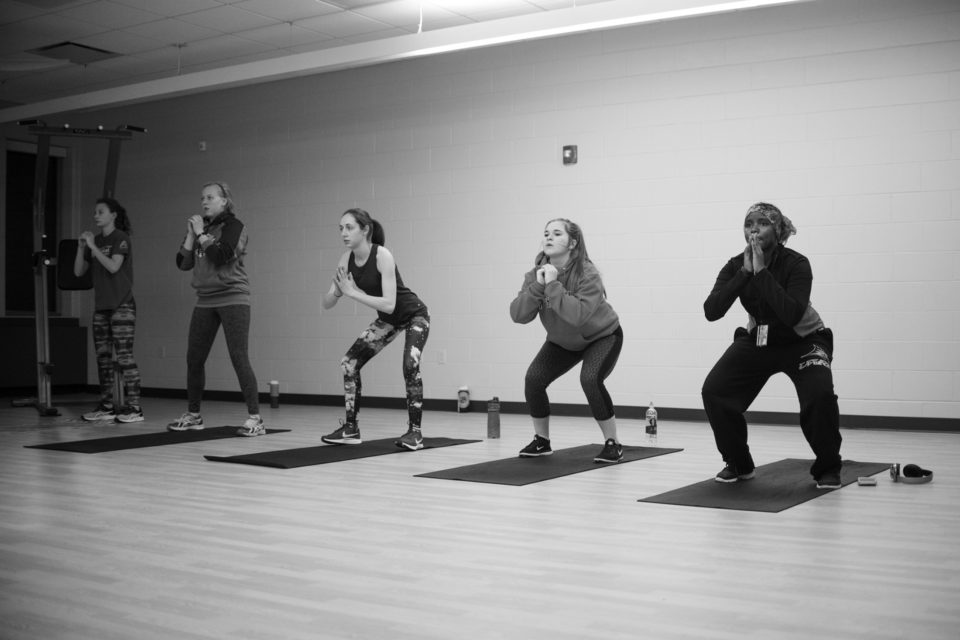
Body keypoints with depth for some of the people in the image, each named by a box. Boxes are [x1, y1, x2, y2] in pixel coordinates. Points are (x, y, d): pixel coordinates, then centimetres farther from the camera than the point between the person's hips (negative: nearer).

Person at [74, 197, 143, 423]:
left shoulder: (121, 238, -4)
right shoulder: (95, 240, 14)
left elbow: (113, 266, -17)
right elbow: (78, 271, 11)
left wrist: (93, 246, -14)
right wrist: (81, 247, -2)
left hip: (122, 305, -7)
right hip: (101, 306, 7)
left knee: (124, 356, -10)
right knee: (103, 357, 6)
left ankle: (133, 407, -11)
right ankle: (106, 406, 11)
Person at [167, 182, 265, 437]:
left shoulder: (233, 225, -3)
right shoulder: (201, 227, 14)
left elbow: (220, 256, -19)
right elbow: (183, 263, 8)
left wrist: (201, 234, -10)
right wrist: (191, 234, 0)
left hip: (233, 298, -6)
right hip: (205, 300, 6)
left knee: (238, 357, -12)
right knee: (194, 358, 7)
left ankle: (255, 418, -10)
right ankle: (193, 415, 22)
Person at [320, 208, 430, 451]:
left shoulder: (382, 256, -30)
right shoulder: (347, 260, -11)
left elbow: (389, 304, -36)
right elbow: (327, 303, -11)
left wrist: (353, 292, -36)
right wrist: (338, 289, -32)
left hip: (414, 314, -7)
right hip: (388, 319, 7)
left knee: (410, 367, -26)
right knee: (349, 363, -2)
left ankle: (414, 431, -12)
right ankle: (351, 428, 7)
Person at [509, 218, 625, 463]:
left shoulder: (587, 274, -29)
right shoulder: (536, 273, -14)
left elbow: (578, 315, -44)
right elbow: (518, 315, -24)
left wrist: (553, 285, -42)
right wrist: (537, 286, -36)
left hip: (602, 336, -5)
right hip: (563, 341, 5)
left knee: (590, 379, -30)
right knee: (533, 378, -12)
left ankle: (613, 443, -11)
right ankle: (542, 441, 8)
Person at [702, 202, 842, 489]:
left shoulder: (796, 264, -24)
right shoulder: (736, 266, -14)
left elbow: (792, 314, -39)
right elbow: (711, 311, -27)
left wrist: (761, 272, -39)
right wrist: (745, 273, -32)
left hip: (802, 340, -3)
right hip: (756, 340, 4)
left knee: (820, 395, -29)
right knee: (713, 391, -14)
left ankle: (828, 469, -3)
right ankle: (738, 465, 7)